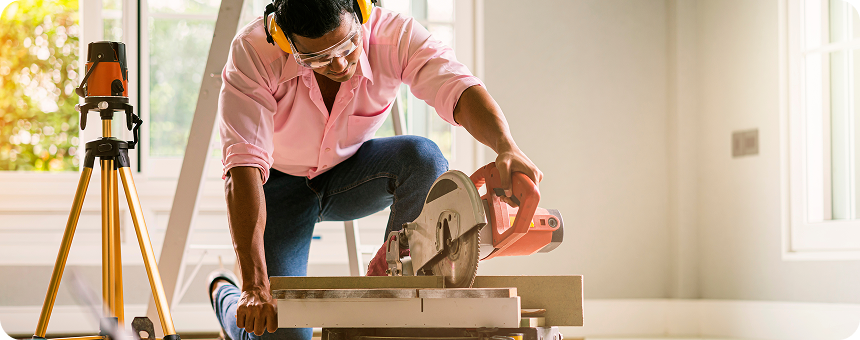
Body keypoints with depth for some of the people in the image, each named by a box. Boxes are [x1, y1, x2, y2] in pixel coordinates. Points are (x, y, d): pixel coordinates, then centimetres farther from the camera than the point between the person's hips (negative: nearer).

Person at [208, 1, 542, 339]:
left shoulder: (394, 33, -26)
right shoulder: (253, 50, -33)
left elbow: (459, 88, -40)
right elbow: (243, 165, -39)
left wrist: (507, 147, -63)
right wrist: (254, 286, -47)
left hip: (349, 173, 2)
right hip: (279, 182, -2)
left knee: (423, 158, -30)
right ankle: (224, 295, 24)